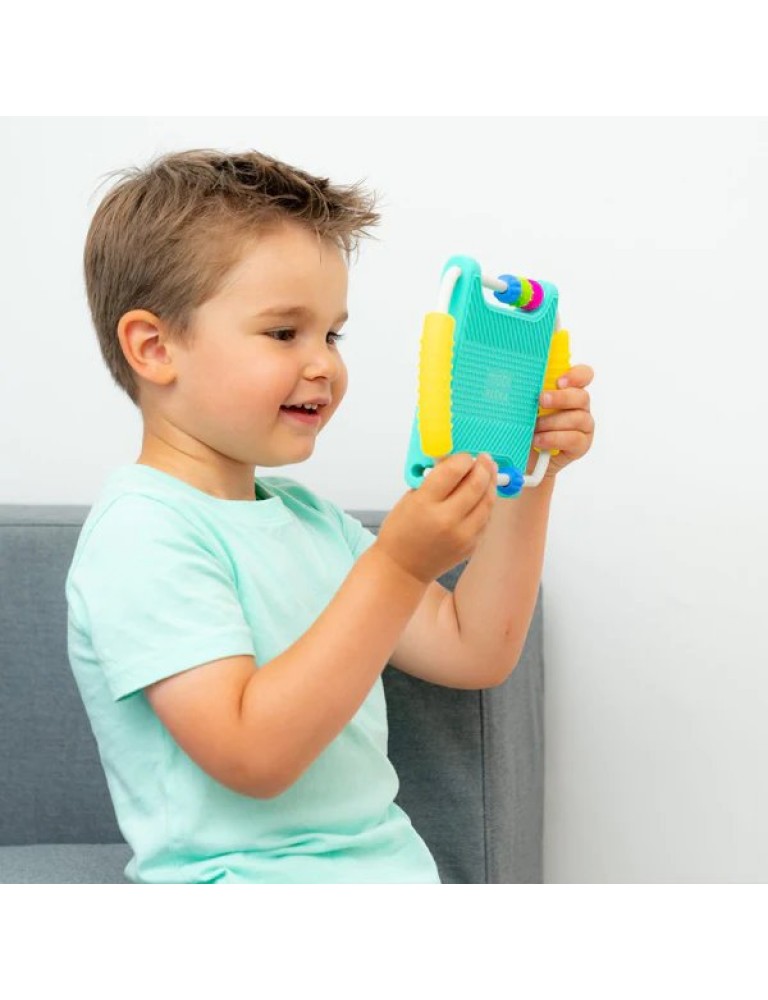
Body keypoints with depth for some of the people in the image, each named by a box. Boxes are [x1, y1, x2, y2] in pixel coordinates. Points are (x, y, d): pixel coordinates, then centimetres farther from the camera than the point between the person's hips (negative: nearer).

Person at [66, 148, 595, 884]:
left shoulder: (306, 516, 14)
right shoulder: (142, 535, -12)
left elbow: (472, 652, 13)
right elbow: (253, 754, -21)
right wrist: (396, 566, -25)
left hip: (390, 860, 7)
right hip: (251, 876, -7)